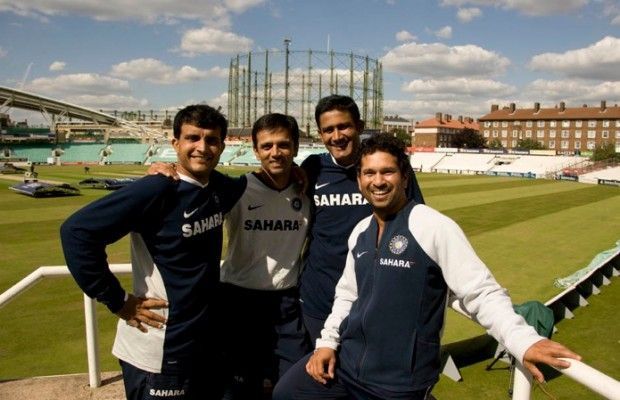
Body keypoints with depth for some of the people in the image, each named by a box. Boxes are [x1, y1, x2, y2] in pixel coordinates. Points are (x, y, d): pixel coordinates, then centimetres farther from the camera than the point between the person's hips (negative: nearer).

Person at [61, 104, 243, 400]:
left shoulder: (222, 188, 0)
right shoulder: (157, 190, -20)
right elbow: (77, 231, -22)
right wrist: (118, 301, -18)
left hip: (208, 340, 7)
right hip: (159, 353, -7)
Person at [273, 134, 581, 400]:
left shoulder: (434, 227, -16)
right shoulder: (360, 232, 6)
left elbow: (481, 292, -18)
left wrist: (524, 340, -30)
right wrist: (328, 342, 5)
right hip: (345, 360, 6)